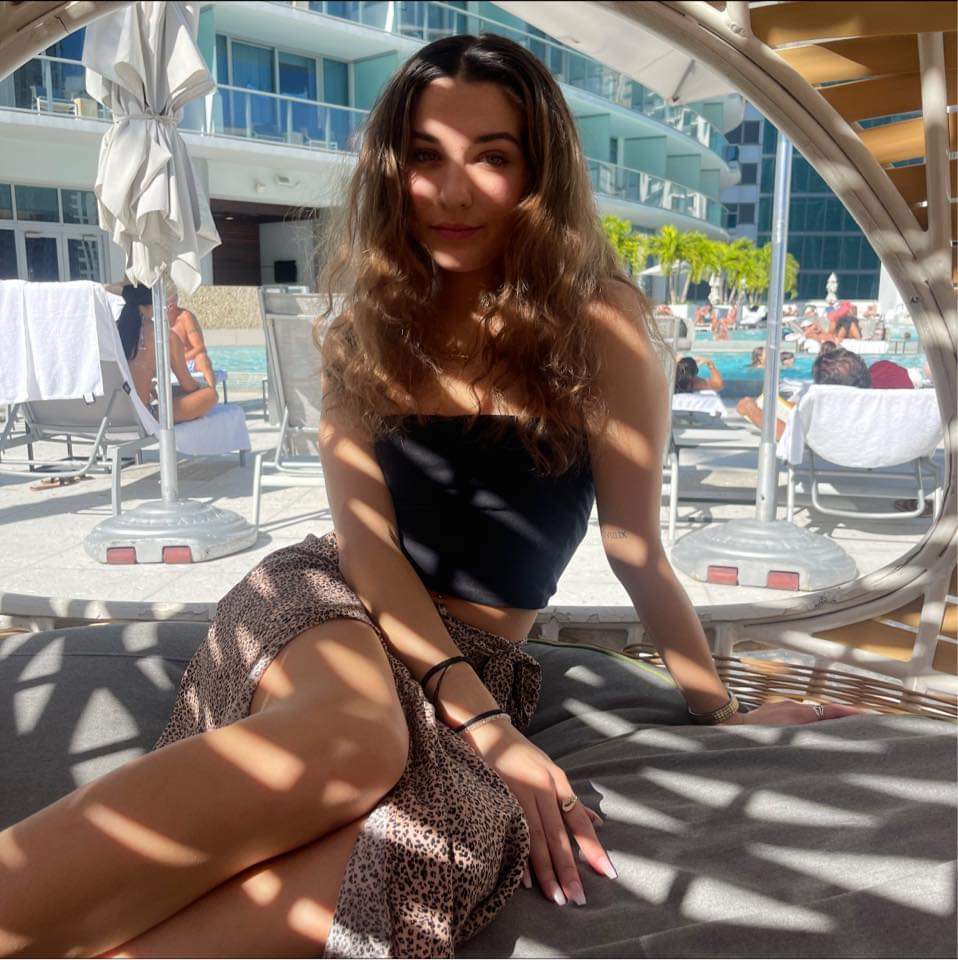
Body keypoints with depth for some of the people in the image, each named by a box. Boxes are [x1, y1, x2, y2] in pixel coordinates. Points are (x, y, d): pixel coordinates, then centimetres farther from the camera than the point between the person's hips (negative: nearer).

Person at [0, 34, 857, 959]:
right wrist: (481, 721, -20)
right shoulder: (363, 327, 5)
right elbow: (364, 534, -6)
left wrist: (721, 713, 6)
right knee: (352, 735, -38)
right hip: (323, 604, 1)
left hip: (480, 664, 0)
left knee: (448, 843, -36)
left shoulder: (598, 326, -4)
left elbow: (637, 551, 1)